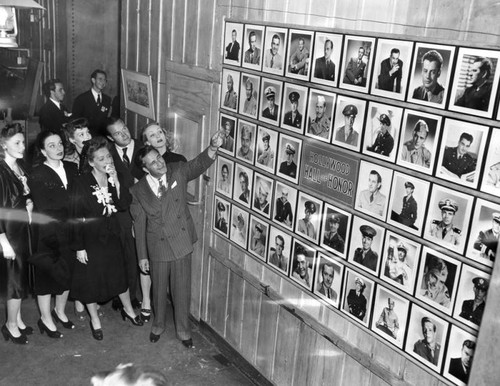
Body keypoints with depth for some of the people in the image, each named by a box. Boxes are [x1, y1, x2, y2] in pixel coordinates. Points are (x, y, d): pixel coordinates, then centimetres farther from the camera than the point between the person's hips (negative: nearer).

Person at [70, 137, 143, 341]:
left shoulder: (114, 178, -3)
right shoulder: (81, 182, -17)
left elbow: (125, 204, -12)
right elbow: (76, 216, -14)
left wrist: (116, 180, -22)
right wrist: (79, 247, -13)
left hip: (112, 236, 4)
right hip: (91, 238, -4)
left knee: (119, 273, 17)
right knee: (91, 279, 10)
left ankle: (128, 309, 40)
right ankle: (95, 320, 31)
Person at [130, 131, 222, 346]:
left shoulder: (178, 172, -7)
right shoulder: (138, 190, -7)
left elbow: (198, 164, -25)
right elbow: (139, 224, -2)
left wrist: (212, 148, -46)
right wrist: (142, 256, 1)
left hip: (182, 243, 0)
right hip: (157, 247, 0)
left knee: (182, 290, 11)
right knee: (159, 289, 18)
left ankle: (183, 330, 32)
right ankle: (158, 324, 44)